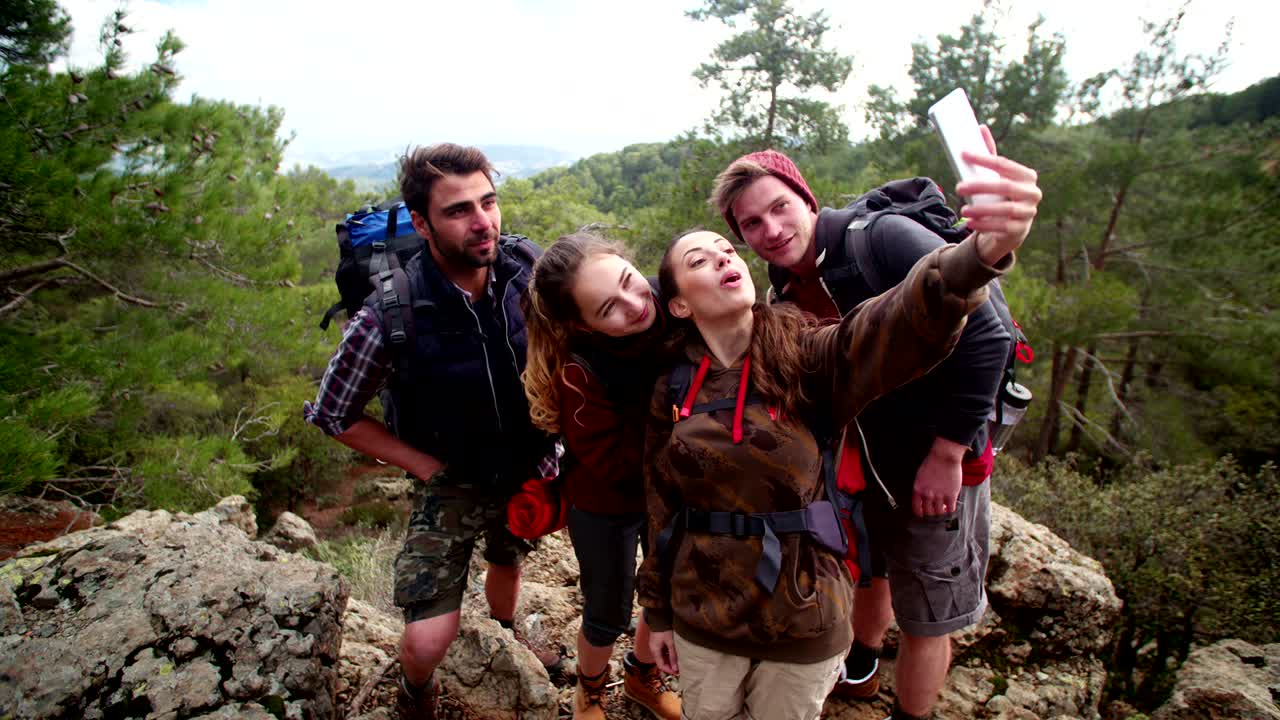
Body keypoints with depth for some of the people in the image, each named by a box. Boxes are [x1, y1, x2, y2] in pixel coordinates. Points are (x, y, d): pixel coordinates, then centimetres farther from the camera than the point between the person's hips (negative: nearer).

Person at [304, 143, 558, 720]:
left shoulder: (529, 267, -20)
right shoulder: (388, 318, -29)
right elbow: (334, 415, -13)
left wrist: (553, 443, -5)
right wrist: (429, 468, -13)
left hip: (527, 471, 3)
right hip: (450, 484, -3)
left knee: (508, 563, 29)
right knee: (428, 641, -6)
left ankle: (506, 635, 64)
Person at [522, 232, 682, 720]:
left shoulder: (669, 314, -22)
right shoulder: (579, 373, -33)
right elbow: (617, 464, -26)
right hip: (606, 506, -4)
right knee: (609, 615, 17)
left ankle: (642, 677, 54)